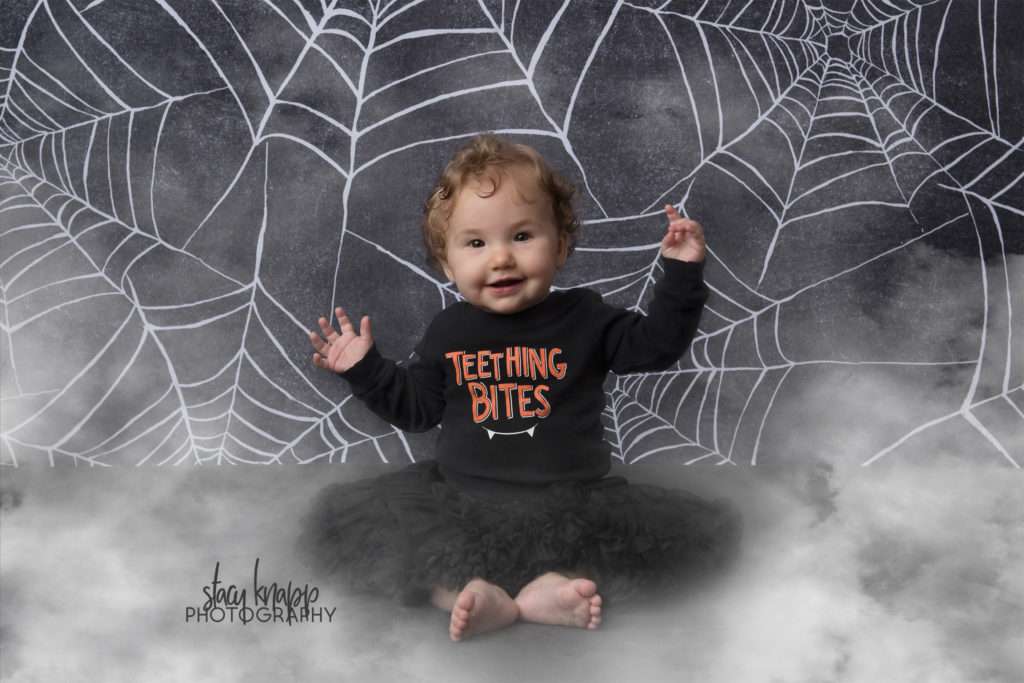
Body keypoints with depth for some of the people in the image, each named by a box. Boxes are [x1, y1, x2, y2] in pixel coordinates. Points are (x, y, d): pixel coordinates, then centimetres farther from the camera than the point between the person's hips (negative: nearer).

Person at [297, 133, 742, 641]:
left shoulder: (583, 316, 1)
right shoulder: (448, 331, 5)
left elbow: (656, 345, 2)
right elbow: (415, 407, 14)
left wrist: (682, 272, -7)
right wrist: (364, 368, 6)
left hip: (571, 503, -1)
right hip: (460, 500, 1)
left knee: (710, 526, -18)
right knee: (334, 519, -17)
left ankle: (556, 585, -27)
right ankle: (463, 594, -29)